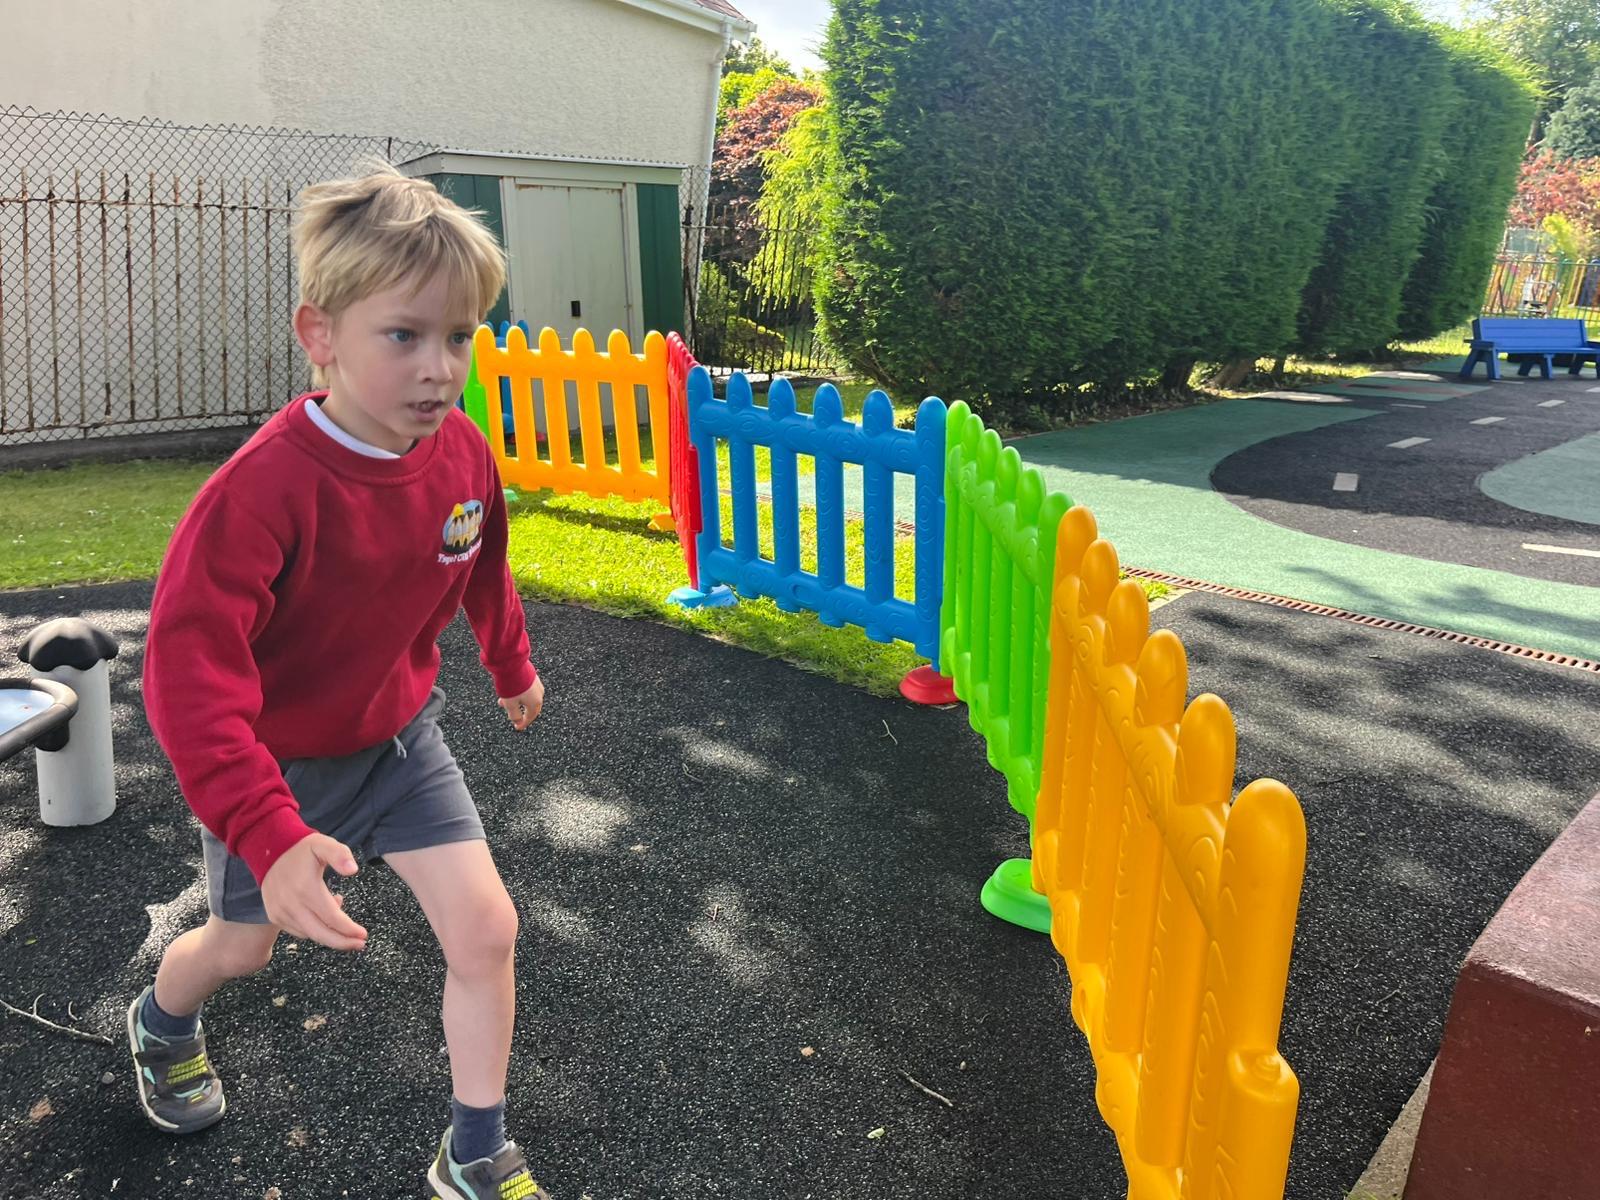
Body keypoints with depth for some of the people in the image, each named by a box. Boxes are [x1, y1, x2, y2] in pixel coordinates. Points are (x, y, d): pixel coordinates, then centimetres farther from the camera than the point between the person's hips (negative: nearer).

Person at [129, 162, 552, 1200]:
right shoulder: (267, 487, -33)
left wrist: (512, 666, 21)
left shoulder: (462, 453, -15)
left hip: (398, 733, 4)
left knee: (487, 929, -3)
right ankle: (162, 1025, 59)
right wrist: (269, 835, -43)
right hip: (278, 759, -4)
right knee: (246, 944, 20)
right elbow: (189, 669, -36)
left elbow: (484, 569, 6)